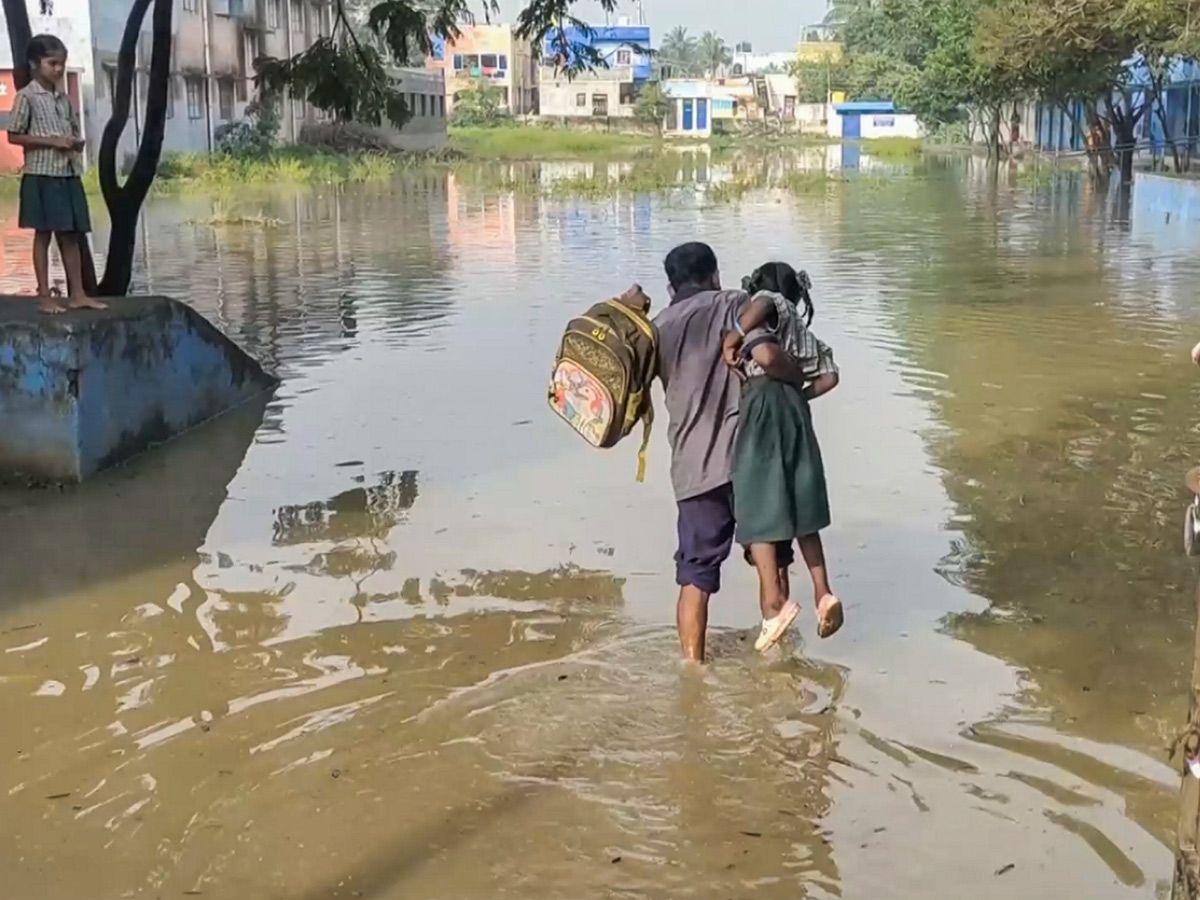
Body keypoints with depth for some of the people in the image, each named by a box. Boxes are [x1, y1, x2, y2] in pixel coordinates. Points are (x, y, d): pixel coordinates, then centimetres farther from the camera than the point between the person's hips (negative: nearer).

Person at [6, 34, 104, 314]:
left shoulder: (64, 98, 12)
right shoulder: (26, 97, -6)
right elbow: (14, 135, -8)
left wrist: (76, 143, -2)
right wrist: (51, 141, -16)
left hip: (68, 174, 6)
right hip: (41, 175, -6)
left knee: (71, 235, 7)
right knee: (43, 234, -1)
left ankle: (77, 293, 11)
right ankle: (44, 296, 4)